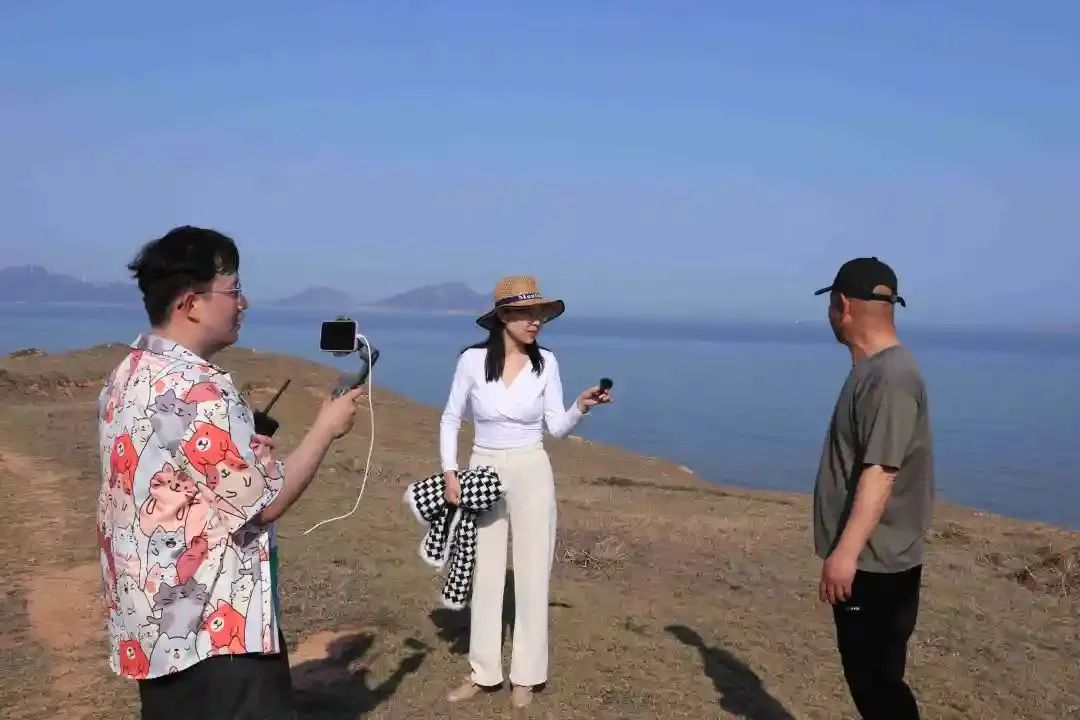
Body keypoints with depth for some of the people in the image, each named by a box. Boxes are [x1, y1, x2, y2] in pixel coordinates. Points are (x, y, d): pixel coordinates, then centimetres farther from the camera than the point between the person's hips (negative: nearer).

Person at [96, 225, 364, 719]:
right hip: (214, 628, -9)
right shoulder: (198, 391, -24)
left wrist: (242, 437, 14)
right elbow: (266, 501, -18)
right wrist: (326, 427, -7)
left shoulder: (127, 376, 6)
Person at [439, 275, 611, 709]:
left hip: (531, 474, 0)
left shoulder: (546, 363, -5)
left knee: (532, 573, 5)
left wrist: (581, 408, -20)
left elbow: (557, 428, -1)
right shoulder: (473, 360, -8)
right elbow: (450, 419, 1)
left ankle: (525, 675, 21)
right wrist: (449, 473, -6)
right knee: (483, 575, 10)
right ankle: (483, 672, 25)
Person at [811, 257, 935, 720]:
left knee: (877, 680, -2)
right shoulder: (872, 369, 11)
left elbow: (881, 471, -27)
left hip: (876, 565, -10)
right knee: (865, 675, 18)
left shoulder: (891, 376, -21)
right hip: (864, 559, 10)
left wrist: (845, 551, -30)